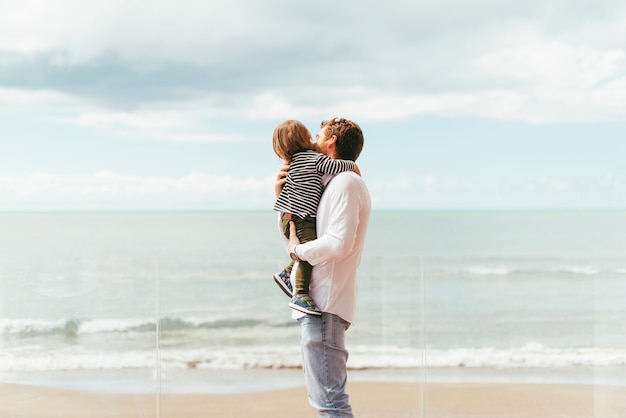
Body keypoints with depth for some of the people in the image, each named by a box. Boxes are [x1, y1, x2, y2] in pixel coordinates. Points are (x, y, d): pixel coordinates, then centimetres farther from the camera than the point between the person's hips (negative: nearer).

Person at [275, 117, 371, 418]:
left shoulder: (346, 182, -10)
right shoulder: (332, 184, 22)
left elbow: (339, 243, -23)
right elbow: (294, 233, 25)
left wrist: (298, 250, -9)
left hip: (325, 305, -11)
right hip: (316, 302, 11)